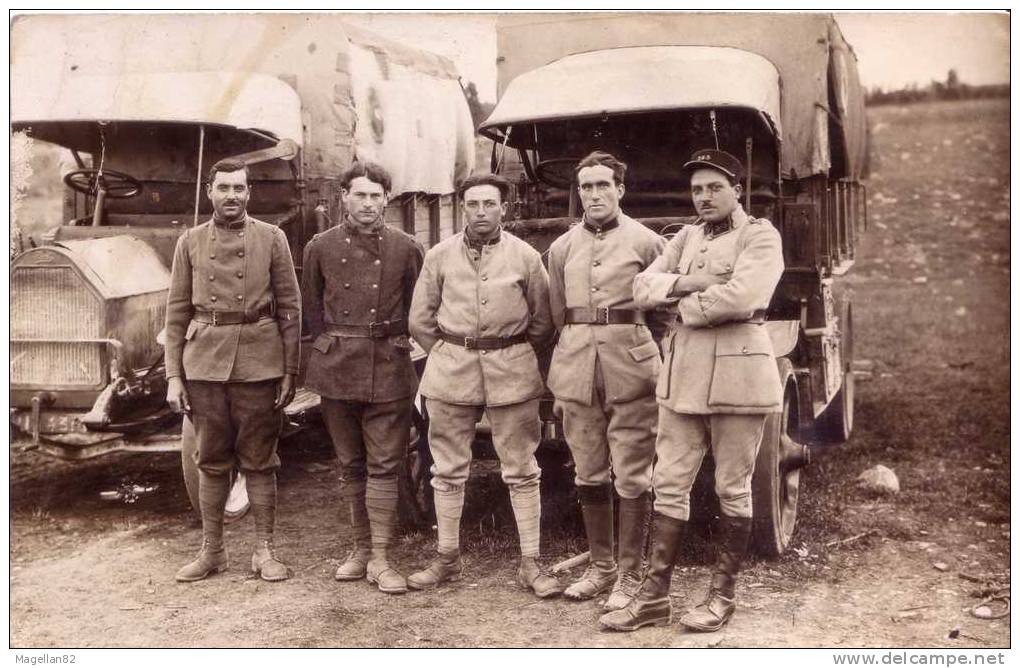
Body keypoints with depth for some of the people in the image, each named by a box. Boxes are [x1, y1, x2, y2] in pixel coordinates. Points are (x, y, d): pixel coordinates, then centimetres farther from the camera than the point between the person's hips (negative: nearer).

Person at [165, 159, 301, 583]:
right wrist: (174, 377, 1)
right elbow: (177, 312, 7)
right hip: (204, 363, 2)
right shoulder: (191, 242, 8)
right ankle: (211, 551, 20)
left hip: (259, 365, -1)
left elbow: (290, 308, 2)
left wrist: (289, 372, -2)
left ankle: (265, 551, 15)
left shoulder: (272, 238, 3)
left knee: (259, 461, 5)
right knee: (211, 462, 9)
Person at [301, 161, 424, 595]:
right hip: (337, 366, 2)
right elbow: (311, 307, 14)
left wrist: (396, 343, 5)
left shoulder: (406, 248, 1)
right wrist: (331, 347, 9)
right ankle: (361, 548, 21)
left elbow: (417, 308, 10)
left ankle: (380, 558, 2)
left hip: (389, 368, -1)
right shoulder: (321, 247, 5)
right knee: (350, 464, 10)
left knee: (384, 464, -2)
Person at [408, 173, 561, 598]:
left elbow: (542, 322, 8)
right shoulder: (439, 256, 4)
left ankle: (530, 565, 10)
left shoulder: (526, 257, 1)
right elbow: (420, 320, 10)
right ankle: (447, 559, 20)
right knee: (448, 469, 7)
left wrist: (514, 356, 7)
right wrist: (448, 355, 8)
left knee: (521, 470, 2)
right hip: (451, 368, 1)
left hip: (512, 371, -1)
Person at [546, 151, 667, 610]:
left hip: (630, 369, -3)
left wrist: (636, 347, 3)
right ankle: (601, 567, 23)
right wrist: (557, 387, 12)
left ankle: (630, 577, 8)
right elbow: (556, 317, 15)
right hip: (576, 366, 4)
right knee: (588, 476, 10)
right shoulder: (562, 248, 13)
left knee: (632, 478, -1)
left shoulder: (646, 242, 3)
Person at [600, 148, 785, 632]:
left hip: (736, 370, -6)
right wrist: (682, 283, -11)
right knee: (670, 484, 5)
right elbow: (643, 286, 8)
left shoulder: (759, 236, -2)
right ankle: (654, 596, 10)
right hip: (683, 369, 6)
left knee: (732, 490, 4)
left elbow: (740, 296, -19)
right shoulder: (686, 238, 17)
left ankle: (722, 596, 15)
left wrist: (683, 306, -6)